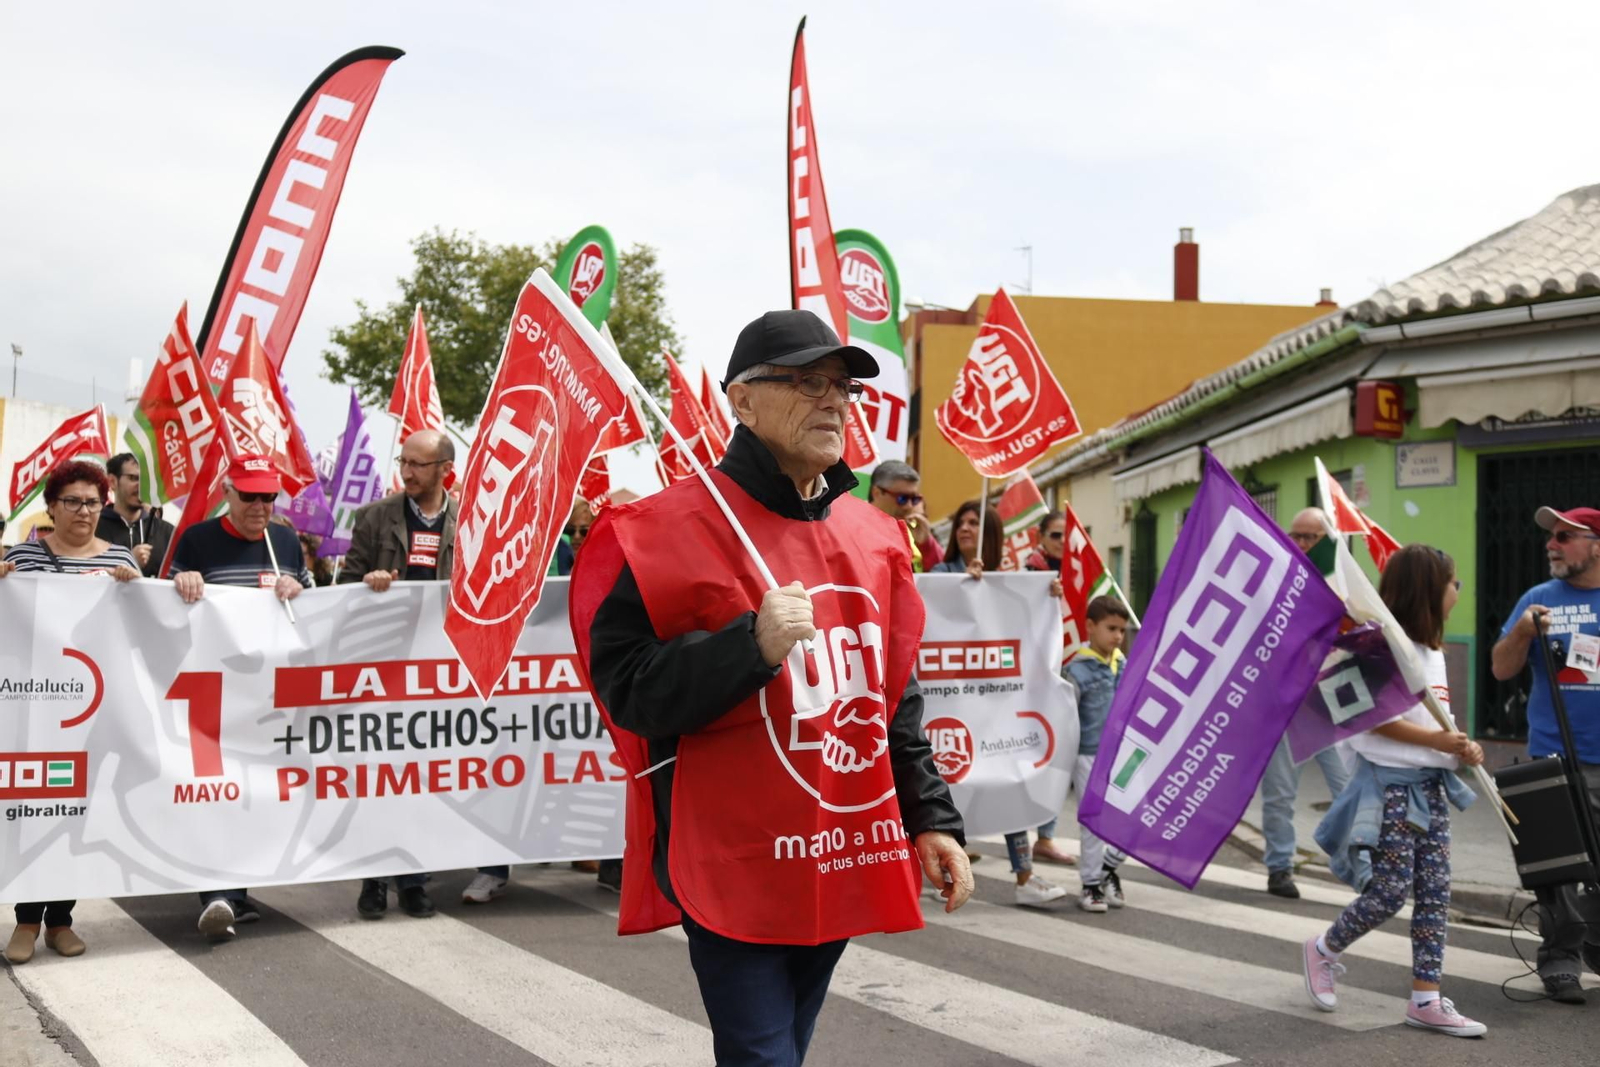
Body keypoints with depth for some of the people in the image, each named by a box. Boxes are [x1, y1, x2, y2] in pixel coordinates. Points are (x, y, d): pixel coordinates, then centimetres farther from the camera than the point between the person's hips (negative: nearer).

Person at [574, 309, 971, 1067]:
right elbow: (628, 691, -15)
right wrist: (751, 645, -25)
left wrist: (930, 818, 13)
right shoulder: (673, 529, -11)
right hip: (735, 868, -7)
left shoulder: (874, 535, 10)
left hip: (841, 859, 7)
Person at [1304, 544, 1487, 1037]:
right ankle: (1323, 950, 19)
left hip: (1431, 784, 9)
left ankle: (1426, 1000, 10)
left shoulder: (1432, 650, 15)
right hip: (1391, 784, -9)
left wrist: (1462, 746, 2)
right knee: (1390, 892, -6)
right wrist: (1437, 741, -21)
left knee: (1435, 892, 6)